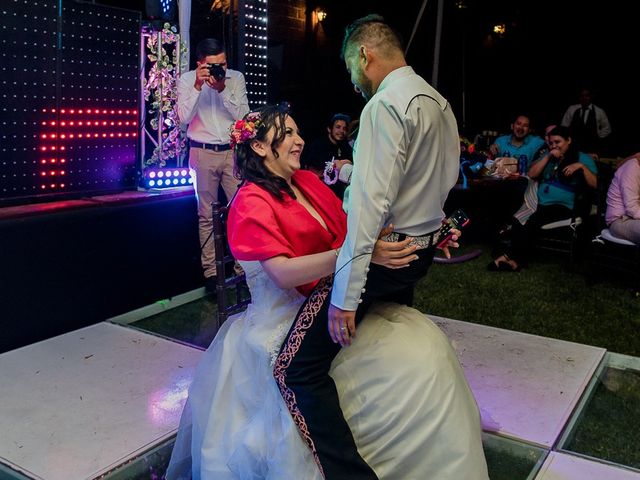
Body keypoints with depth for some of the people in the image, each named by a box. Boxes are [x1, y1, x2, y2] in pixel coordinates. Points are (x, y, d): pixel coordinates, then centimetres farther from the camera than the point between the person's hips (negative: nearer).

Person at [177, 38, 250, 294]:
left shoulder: (236, 78, 3)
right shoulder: (187, 80, 0)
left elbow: (243, 115, -5)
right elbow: (184, 117, -11)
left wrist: (222, 89, -15)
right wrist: (198, 86, -19)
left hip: (233, 151, 1)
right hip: (203, 153, -1)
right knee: (207, 214, 3)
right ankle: (210, 270, 10)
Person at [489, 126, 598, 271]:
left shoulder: (583, 158, 10)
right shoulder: (549, 156, 25)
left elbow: (595, 184, -2)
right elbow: (531, 174, 11)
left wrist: (582, 167, -13)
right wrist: (548, 157, 3)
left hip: (563, 206, -4)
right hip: (539, 203, 4)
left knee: (533, 220, -32)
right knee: (518, 220, -30)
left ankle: (512, 256, -21)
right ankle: (516, 258, -31)